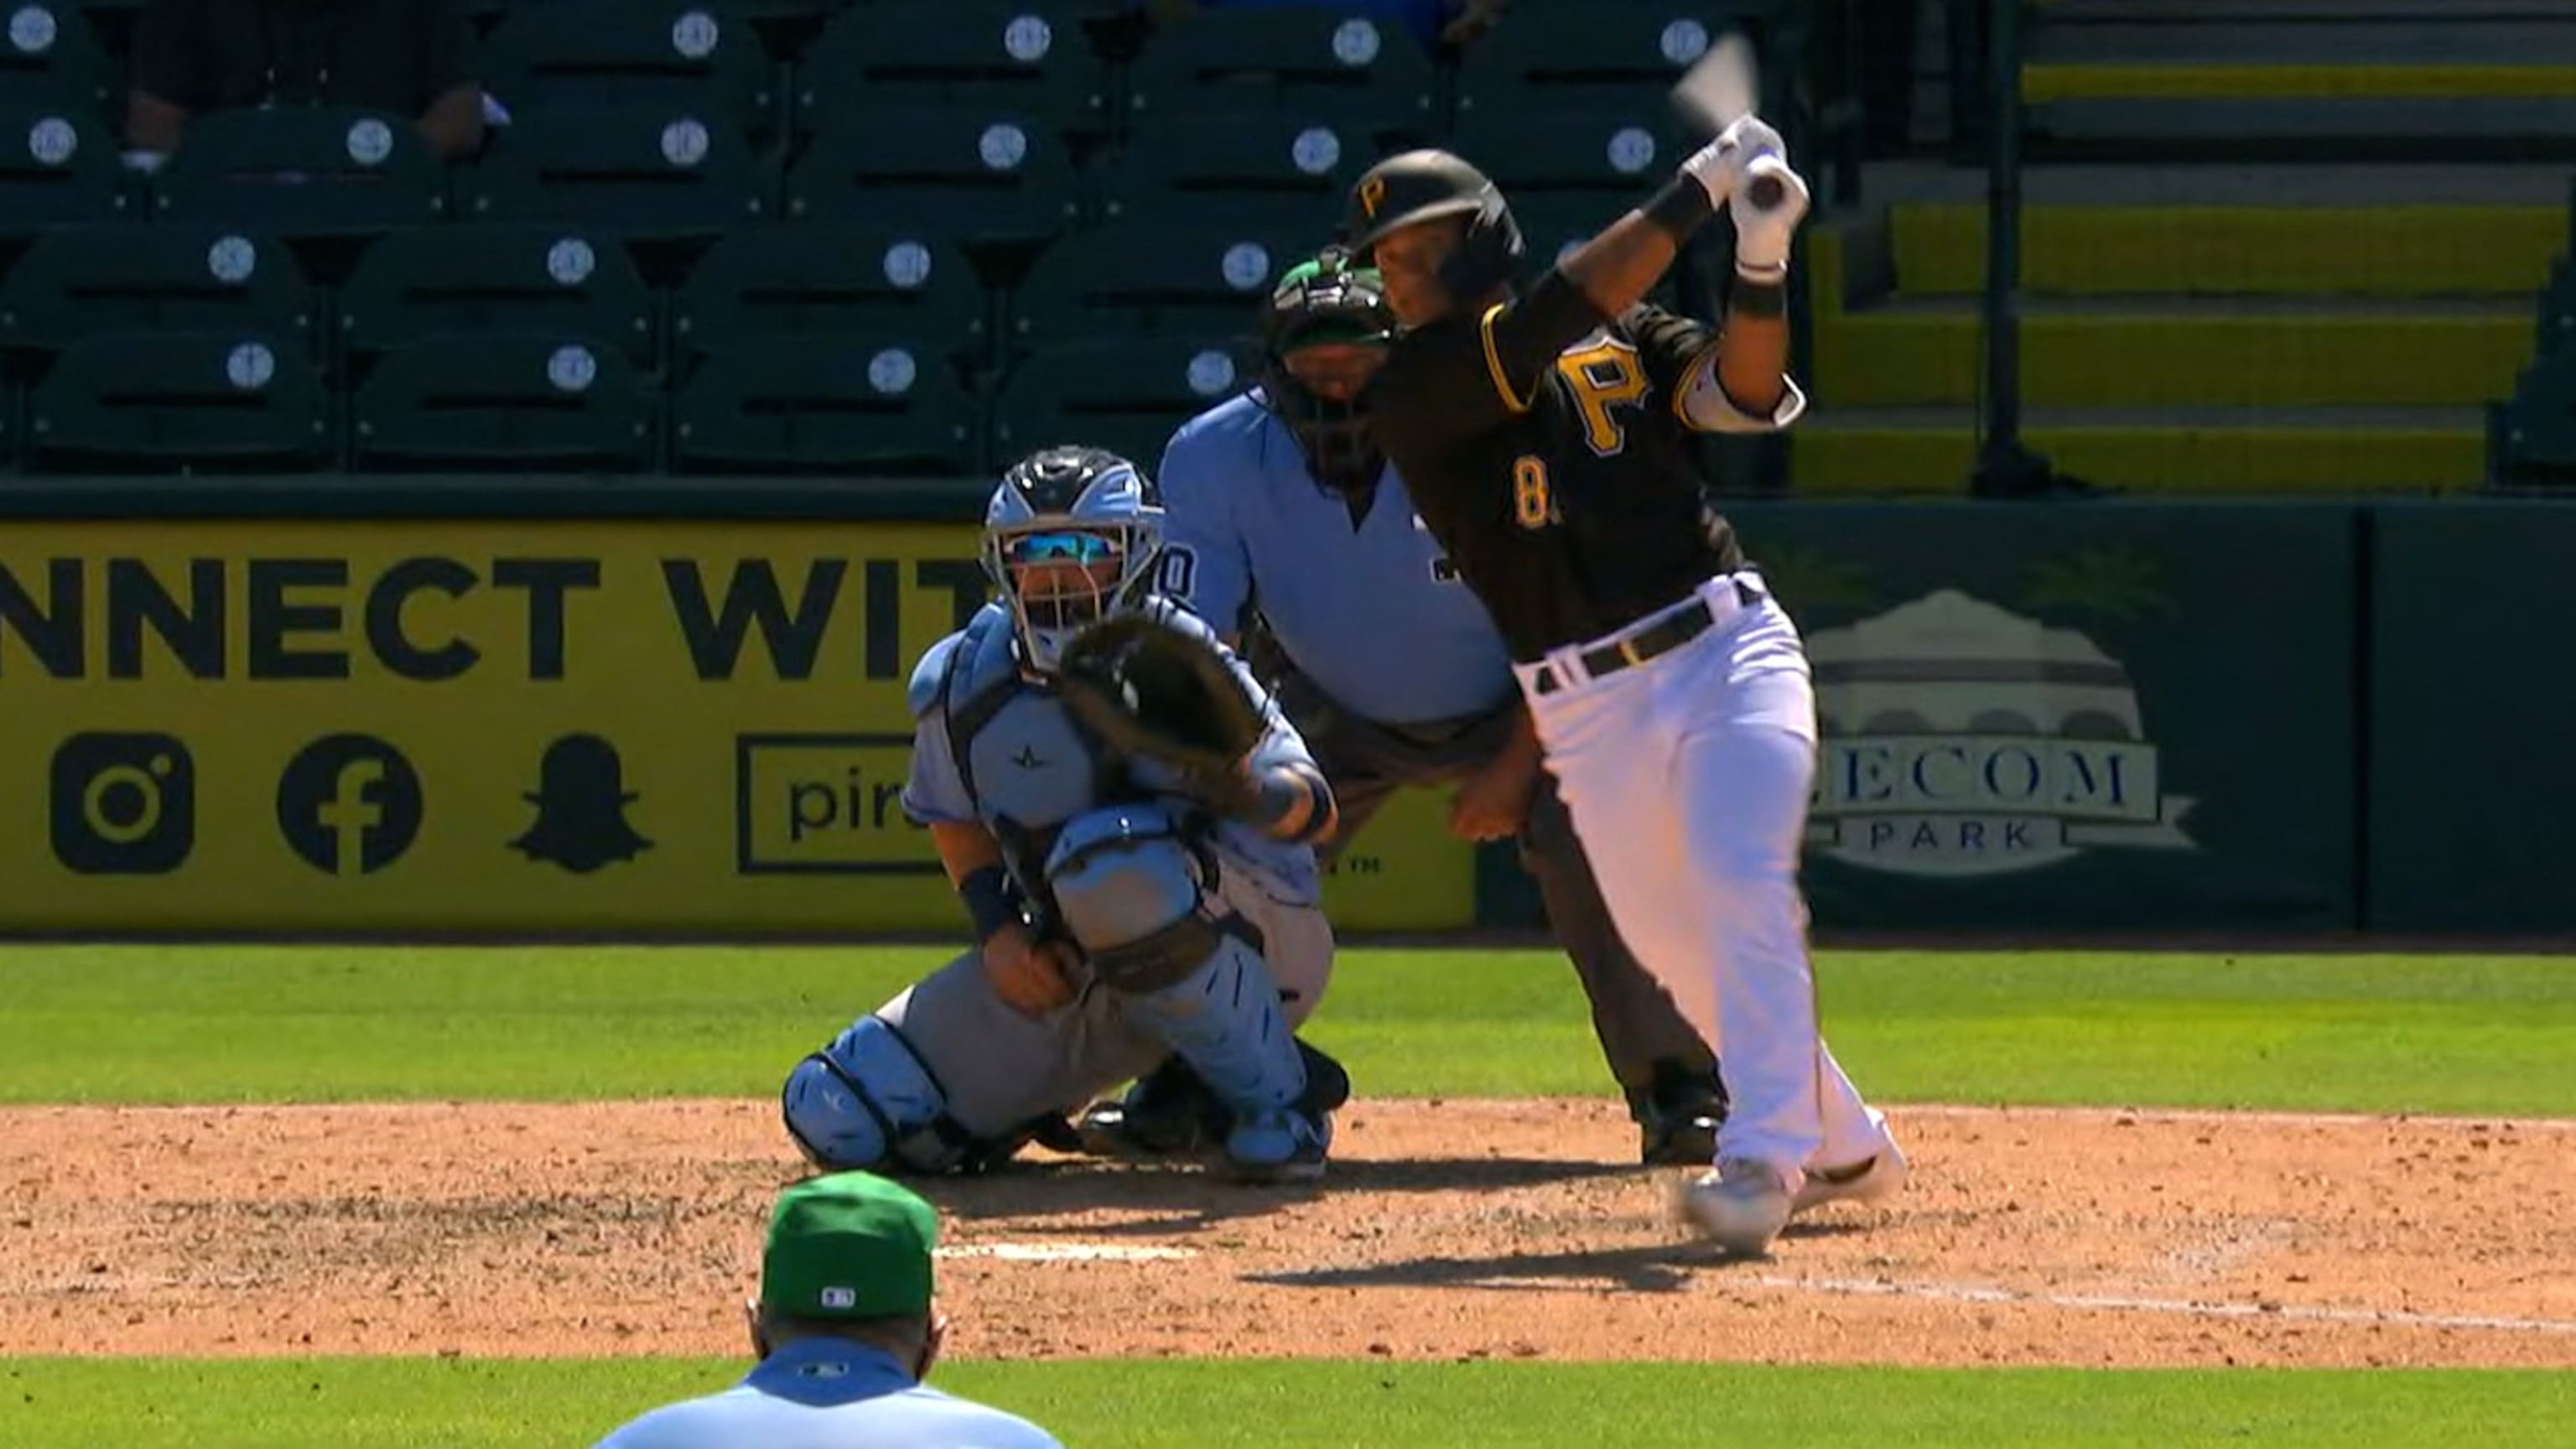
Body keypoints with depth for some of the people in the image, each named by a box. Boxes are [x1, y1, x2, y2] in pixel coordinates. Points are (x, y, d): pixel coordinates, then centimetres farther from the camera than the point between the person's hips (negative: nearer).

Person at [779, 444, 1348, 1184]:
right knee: (837, 1118, -7)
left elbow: (1314, 813, -21)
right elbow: (954, 817, 13)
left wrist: (1267, 796, -45)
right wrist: (997, 931, -4)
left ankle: (1275, 1100, -21)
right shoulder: (962, 682, -4)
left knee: (1107, 855, -40)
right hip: (1075, 971, 5)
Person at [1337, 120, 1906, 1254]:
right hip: (1591, 713, 1)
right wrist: (1694, 195, -15)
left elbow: (1745, 392, -7)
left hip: (1729, 651, -1)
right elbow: (1553, 318, -15)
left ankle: (1764, 1158, -30)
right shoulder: (1411, 392, -1)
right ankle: (1843, 1149, 29)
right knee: (1677, 951, 8)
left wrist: (1761, 267, -24)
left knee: (1741, 885, -22)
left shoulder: (1626, 342, 8)